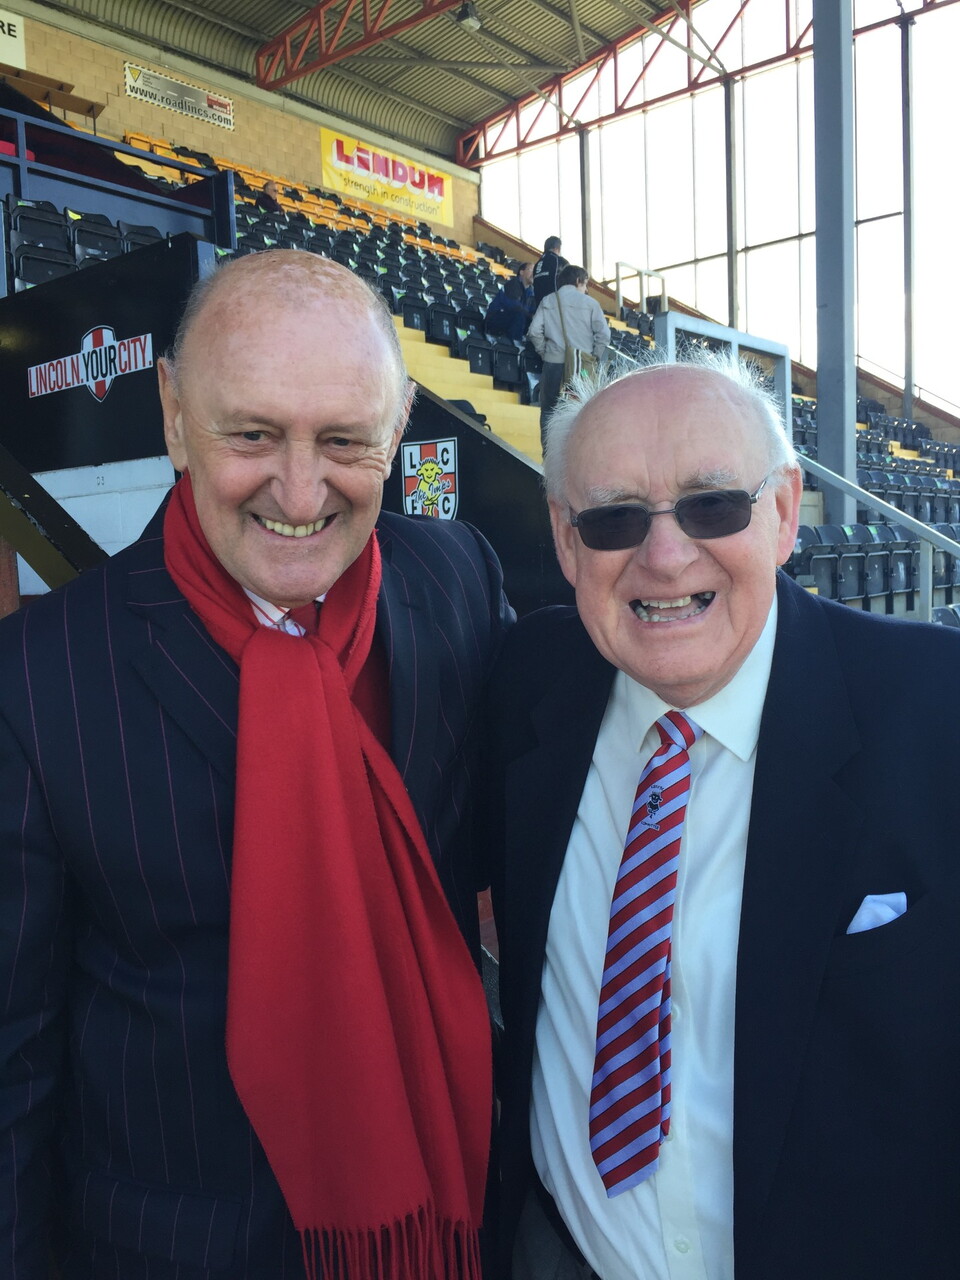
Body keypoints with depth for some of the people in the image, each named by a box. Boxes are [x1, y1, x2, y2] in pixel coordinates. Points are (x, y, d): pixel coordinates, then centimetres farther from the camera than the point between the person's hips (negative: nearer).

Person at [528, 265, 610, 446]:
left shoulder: (548, 301, 7)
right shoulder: (590, 303, 3)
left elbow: (534, 331, -2)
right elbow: (603, 333, -5)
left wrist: (544, 352, 9)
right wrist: (595, 356, 5)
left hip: (554, 363, 1)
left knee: (549, 410, 9)